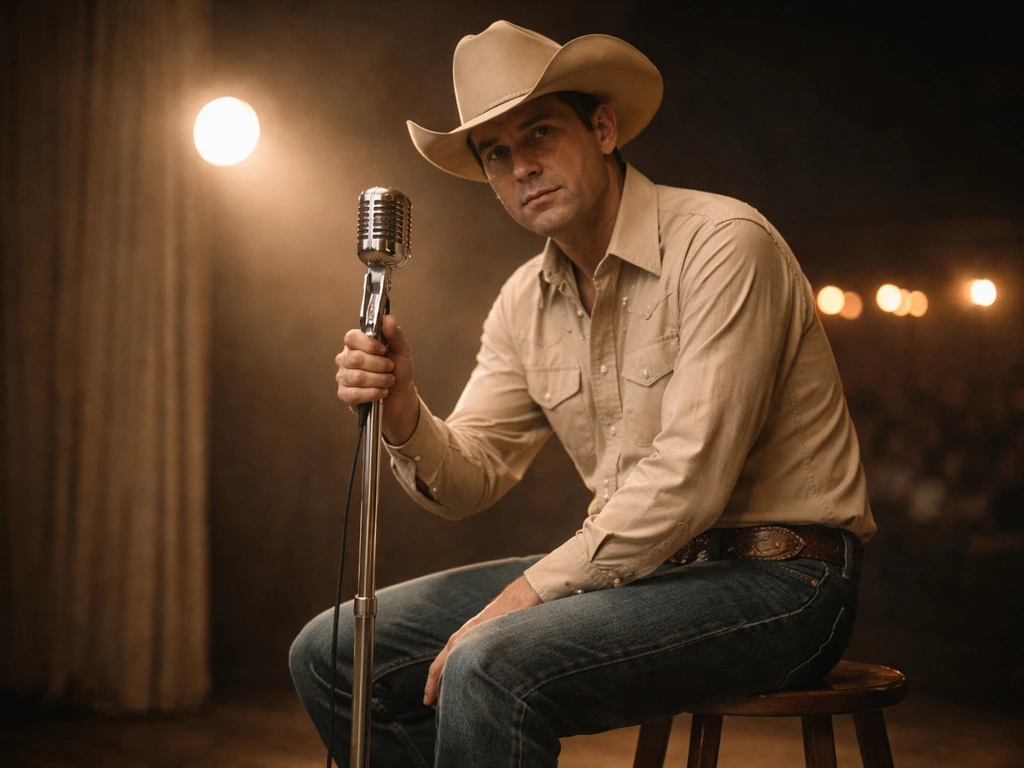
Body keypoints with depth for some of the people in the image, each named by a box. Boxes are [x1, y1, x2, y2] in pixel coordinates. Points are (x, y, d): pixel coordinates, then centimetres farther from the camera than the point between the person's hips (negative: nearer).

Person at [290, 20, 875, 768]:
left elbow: (688, 479, -22)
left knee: (491, 667, -31)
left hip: (770, 575, -7)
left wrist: (526, 593, -20)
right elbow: (470, 477, 8)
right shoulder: (525, 301, 8)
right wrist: (405, 415, -14)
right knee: (335, 652, 0)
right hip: (638, 565, 8)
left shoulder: (722, 243, -15)